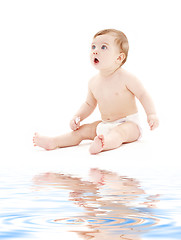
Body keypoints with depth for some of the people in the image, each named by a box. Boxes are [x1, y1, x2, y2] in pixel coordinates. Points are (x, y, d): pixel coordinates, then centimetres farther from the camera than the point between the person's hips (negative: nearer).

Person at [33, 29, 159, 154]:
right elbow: (89, 104, 19)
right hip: (105, 124, 8)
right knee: (82, 130, -1)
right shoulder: (93, 82, 5)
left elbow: (143, 95, -9)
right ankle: (52, 142, -6)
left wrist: (151, 114, -22)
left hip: (129, 124, -7)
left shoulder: (126, 78, -14)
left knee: (118, 133, -37)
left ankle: (104, 144, -67)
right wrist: (77, 117, 4)